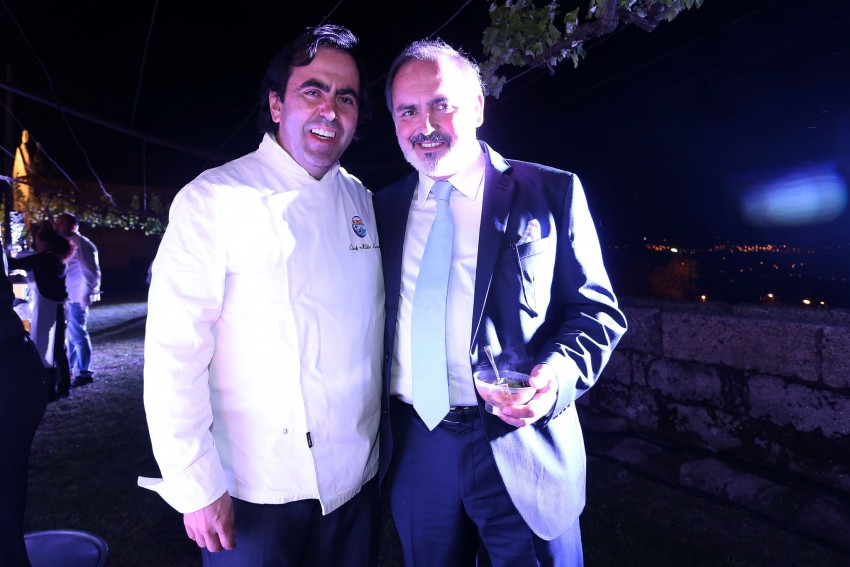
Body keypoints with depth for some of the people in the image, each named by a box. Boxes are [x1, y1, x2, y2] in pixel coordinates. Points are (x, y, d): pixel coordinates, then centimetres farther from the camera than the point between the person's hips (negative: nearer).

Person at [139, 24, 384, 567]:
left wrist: (382, 443, 9)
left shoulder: (364, 203, 4)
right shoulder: (214, 198, -10)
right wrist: (196, 487, -14)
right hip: (256, 491, -4)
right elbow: (174, 354, -13)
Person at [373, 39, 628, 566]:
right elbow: (376, 319, 12)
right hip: (414, 448, 4)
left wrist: (558, 374, -20)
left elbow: (597, 309, -2)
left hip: (521, 448, -3)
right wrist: (375, 418, 5)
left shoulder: (552, 192, -4)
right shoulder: (385, 207, 7)